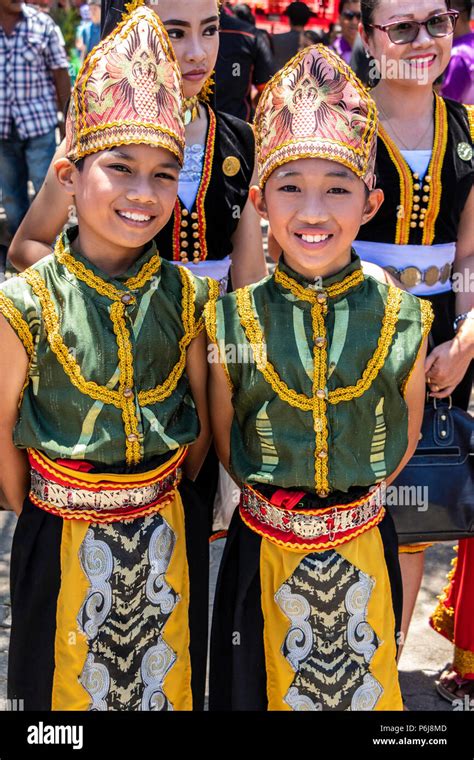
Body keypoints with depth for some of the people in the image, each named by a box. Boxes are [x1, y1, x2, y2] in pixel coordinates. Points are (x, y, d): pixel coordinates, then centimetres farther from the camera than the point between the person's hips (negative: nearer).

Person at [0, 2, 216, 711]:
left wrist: (168, 500, 8)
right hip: (66, 537, -1)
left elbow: (204, 419, 2)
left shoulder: (184, 297, -8)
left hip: (164, 531, 2)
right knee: (71, 679, 18)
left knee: (165, 676, 20)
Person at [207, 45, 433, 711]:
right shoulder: (232, 323, -12)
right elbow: (224, 440, 1)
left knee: (363, 684, 20)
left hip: (364, 552, 1)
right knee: (265, 683, 18)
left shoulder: (402, 321, -10)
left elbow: (406, 437, 4)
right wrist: (275, 498, 2)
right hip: (264, 555, 0)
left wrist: (356, 499, 4)